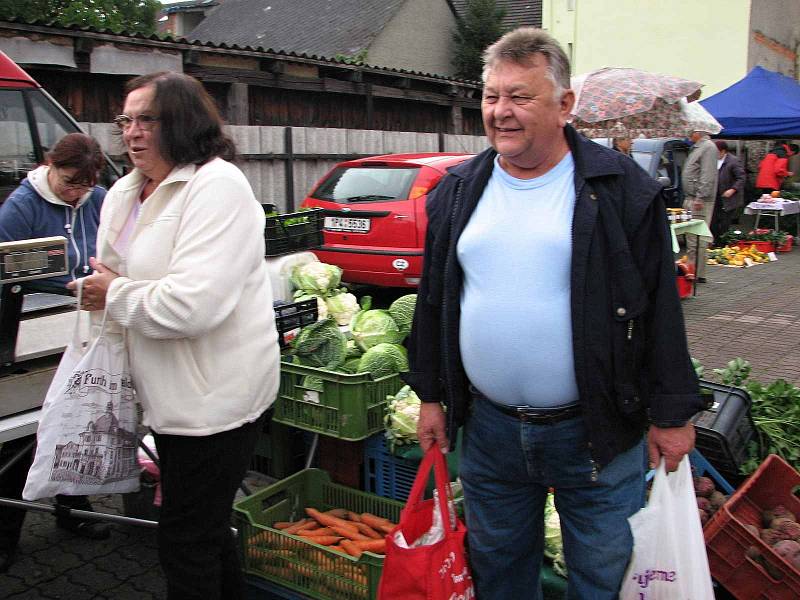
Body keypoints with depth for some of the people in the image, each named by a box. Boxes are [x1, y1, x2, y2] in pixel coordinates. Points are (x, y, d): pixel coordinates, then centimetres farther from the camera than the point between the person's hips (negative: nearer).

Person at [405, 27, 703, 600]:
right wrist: (431, 395, 10)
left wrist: (671, 414, -4)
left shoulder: (621, 188, -7)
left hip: (596, 431, -3)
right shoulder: (458, 191, 5)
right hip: (489, 427, 4)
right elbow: (434, 300, 10)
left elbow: (661, 309, -5)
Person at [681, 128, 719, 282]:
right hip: (691, 199, 10)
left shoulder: (708, 147, -11)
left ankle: (698, 274, -8)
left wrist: (700, 197, -23)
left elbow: (708, 176, -18)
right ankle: (691, 272, 15)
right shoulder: (697, 147, 20)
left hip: (700, 201, -10)